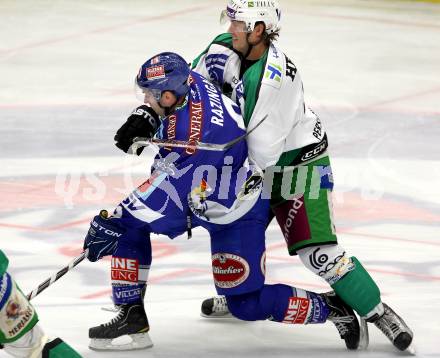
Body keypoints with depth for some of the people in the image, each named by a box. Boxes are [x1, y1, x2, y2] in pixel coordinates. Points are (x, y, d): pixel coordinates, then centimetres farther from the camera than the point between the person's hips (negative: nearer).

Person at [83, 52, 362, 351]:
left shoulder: (192, 139, -38)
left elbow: (164, 195, -35)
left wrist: (112, 223, -29)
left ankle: (331, 307, 15)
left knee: (247, 306, -3)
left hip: (235, 212, -9)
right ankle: (132, 318, 2)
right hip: (202, 192, 9)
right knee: (126, 222, -4)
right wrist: (143, 119, -6)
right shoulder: (189, 82, -15)